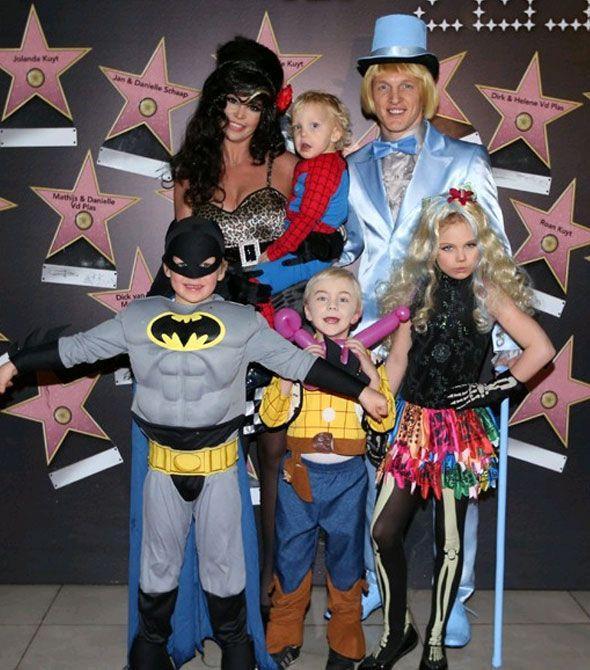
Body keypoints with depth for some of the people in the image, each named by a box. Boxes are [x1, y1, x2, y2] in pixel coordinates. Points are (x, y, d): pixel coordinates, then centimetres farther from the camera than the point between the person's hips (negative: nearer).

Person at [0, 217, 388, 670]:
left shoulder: (243, 323, -6)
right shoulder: (139, 318, -2)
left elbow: (297, 362, -5)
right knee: (159, 558, 15)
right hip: (162, 462, 2)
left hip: (219, 462, -1)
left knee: (223, 559, 11)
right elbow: (77, 348, 5)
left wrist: (360, 391, -8)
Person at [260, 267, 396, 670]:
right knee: (291, 554, 9)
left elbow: (385, 421, -4)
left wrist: (369, 369, -13)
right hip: (300, 473, 0)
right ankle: (284, 637, 28)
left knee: (346, 555, 10)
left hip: (348, 475, 0)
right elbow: (270, 416, -5)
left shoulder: (366, 359, 5)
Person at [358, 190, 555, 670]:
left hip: (459, 429, -3)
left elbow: (541, 349, -11)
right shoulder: (418, 292, 6)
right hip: (414, 423, 4)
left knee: (449, 541, 6)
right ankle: (397, 631, 21)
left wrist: (497, 390, -10)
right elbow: (397, 359, 8)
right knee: (384, 532, 0)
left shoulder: (488, 293, -5)